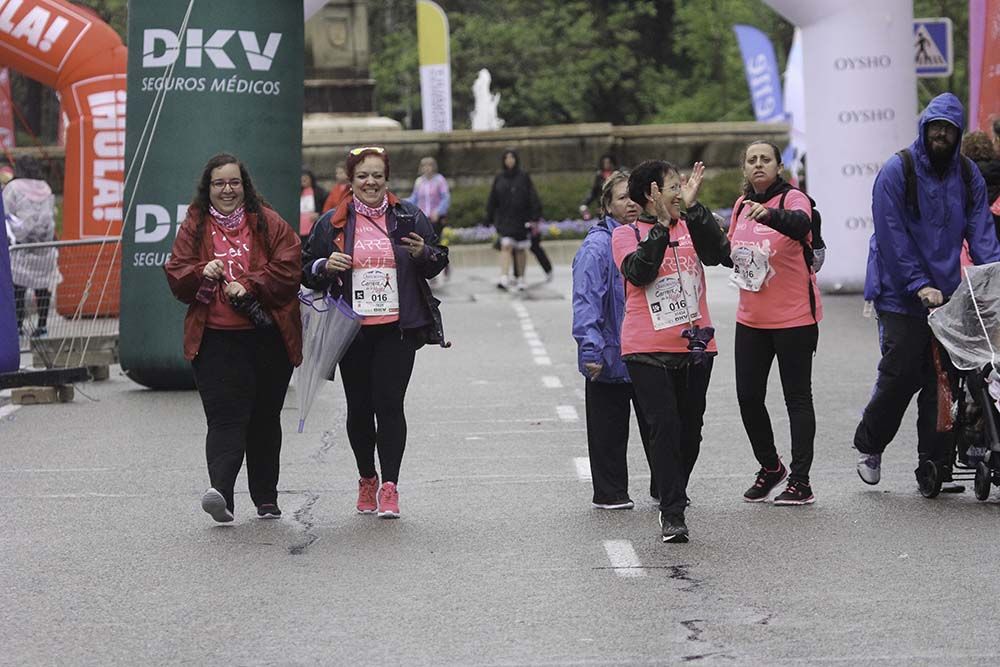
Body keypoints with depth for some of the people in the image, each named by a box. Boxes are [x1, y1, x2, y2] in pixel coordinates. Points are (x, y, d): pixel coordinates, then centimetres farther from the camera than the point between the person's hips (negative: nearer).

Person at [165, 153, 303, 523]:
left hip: (267, 337, 1)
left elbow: (288, 269, -4)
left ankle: (266, 499, 23)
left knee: (265, 417, 11)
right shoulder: (194, 226, 8)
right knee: (225, 416, -14)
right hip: (216, 339, -1)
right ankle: (221, 492, -27)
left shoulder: (268, 223, 5)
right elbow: (175, 277, 4)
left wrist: (249, 285, -16)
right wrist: (202, 273, -16)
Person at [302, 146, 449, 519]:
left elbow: (438, 264, 11)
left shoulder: (409, 218, 6)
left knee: (389, 405, -9)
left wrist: (423, 254, -11)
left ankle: (389, 487, -7)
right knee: (359, 408, 8)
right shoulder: (331, 224, 6)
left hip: (397, 329, -1)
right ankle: (367, 480, 25)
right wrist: (326, 266, -11)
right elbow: (307, 272, 11)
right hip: (352, 331, 2)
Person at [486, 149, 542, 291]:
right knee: (506, 246, -16)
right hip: (504, 219, 0)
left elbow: (532, 197, -3)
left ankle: (520, 279, 19)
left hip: (521, 218, 0)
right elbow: (492, 199, 9)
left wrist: (535, 217, -10)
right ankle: (504, 277, -25)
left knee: (520, 250, 8)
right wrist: (490, 218, 5)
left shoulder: (524, 177, 1)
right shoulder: (499, 178, 5)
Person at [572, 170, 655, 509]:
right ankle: (610, 493, 15)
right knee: (609, 429, 5)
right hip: (611, 355, -6)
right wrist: (590, 350, -24)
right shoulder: (597, 246, -12)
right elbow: (586, 302, -17)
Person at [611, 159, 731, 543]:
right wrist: (662, 224, -22)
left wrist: (692, 207, -17)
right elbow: (638, 272, -18)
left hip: (695, 346, 4)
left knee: (690, 428, 10)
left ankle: (674, 496, 29)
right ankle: (672, 514, -10)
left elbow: (717, 254, -11)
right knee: (664, 427, -12)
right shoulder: (626, 234, 0)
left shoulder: (691, 227, 9)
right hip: (648, 349, -4)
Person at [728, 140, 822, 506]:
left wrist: (769, 215, -52)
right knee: (748, 394, 6)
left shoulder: (792, 199, -10)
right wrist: (737, 258, 5)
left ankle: (800, 481, 4)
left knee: (797, 396, 0)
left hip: (794, 315, -6)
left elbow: (801, 224, -35)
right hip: (751, 317, 6)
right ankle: (769, 467, 26)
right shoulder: (742, 205, 10)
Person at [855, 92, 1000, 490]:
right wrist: (919, 285, -18)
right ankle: (869, 445, 18)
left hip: (947, 294, 4)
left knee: (941, 380, 3)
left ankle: (934, 466, 10)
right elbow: (892, 236, -12)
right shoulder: (896, 171, -7)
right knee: (901, 375, -5)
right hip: (900, 296, -4)